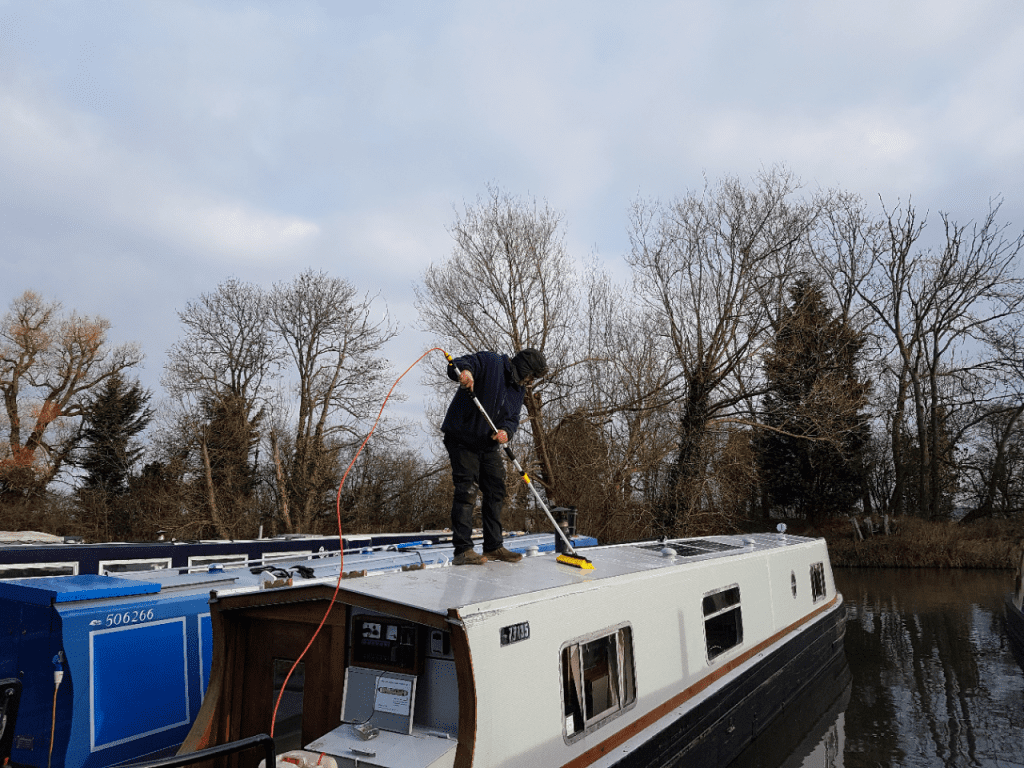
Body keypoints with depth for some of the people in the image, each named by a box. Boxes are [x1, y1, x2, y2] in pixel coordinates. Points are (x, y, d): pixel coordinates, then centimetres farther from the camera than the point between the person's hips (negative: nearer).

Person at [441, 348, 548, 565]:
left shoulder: (519, 389, 13)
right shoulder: (490, 362, -9)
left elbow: (513, 418, 5)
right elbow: (457, 365, -20)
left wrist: (506, 431, -17)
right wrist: (464, 370, -44)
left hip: (489, 445, 8)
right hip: (462, 439, -8)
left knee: (496, 492, 10)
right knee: (466, 492, -11)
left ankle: (493, 547, 21)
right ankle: (462, 550, -7)